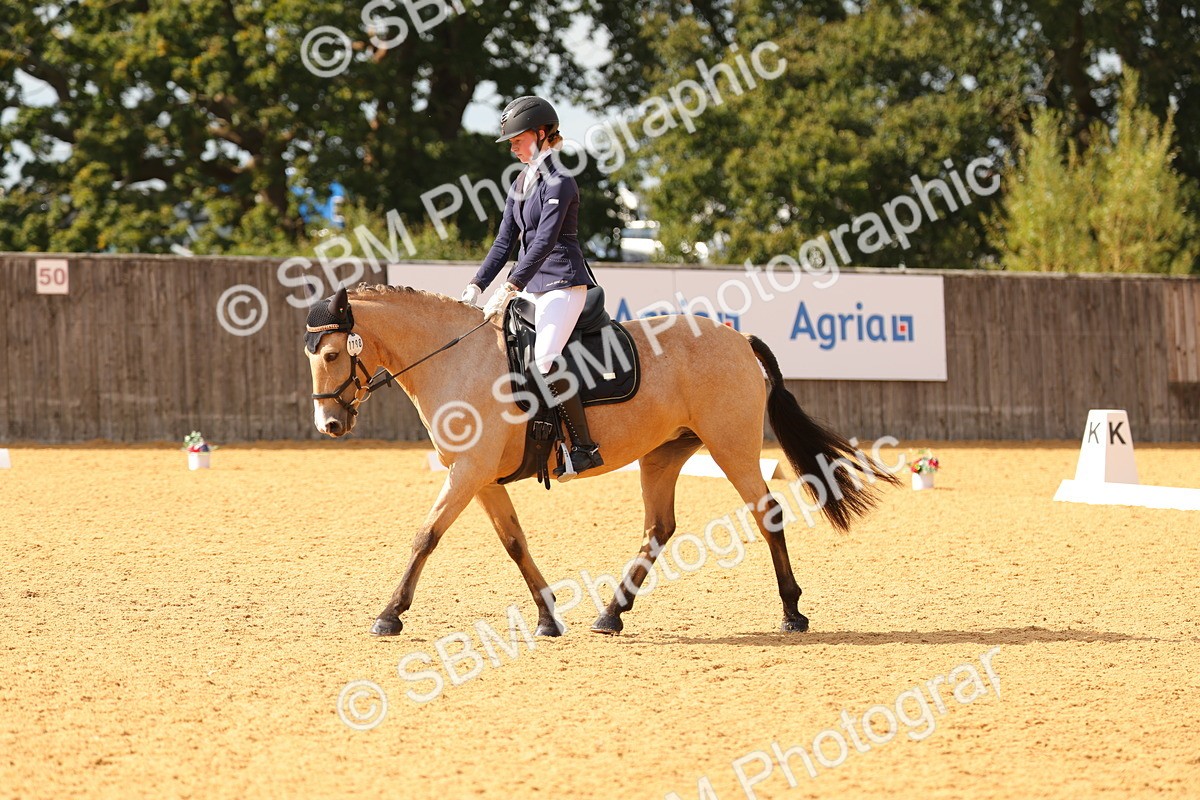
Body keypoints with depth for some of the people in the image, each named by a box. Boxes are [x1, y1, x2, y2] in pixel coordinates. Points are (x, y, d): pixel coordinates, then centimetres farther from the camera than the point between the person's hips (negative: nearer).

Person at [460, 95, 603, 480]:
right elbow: (505, 240, 15)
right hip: (532, 286, 10)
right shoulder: (522, 182, 15)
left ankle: (585, 448, -20)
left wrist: (510, 288, -28)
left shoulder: (558, 181, -13)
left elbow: (545, 240, -21)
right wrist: (477, 285, 4)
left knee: (543, 359, -24)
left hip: (562, 283, -10)